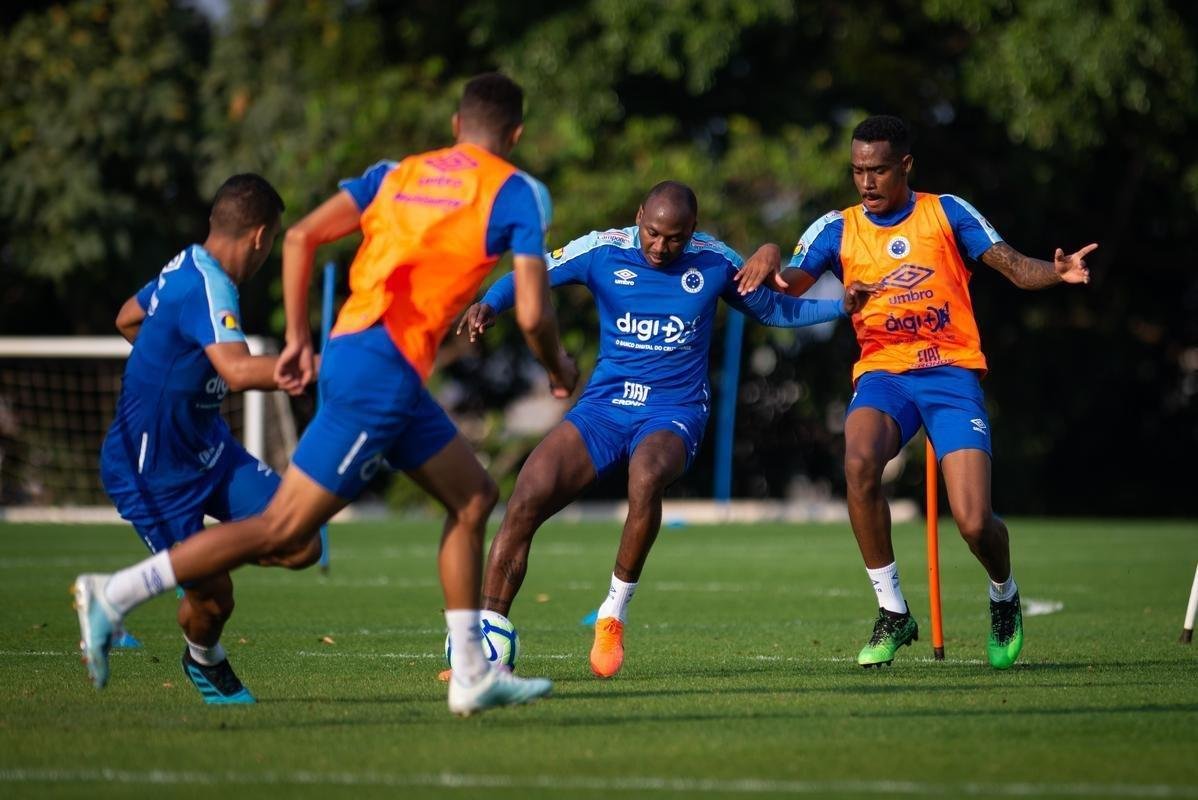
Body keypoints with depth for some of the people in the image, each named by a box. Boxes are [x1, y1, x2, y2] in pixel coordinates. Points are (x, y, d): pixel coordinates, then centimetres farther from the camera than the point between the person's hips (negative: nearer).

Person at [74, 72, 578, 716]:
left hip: (351, 350, 8)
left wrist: (298, 338, 13)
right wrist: (558, 368, 12)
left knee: (474, 498, 18)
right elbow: (532, 314, -8)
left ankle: (471, 675, 17)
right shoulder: (517, 193, 0)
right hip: (383, 372, -8)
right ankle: (113, 595, -9)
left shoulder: (399, 173, 17)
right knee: (283, 530, -7)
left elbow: (301, 237, 9)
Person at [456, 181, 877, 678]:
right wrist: (489, 305, -21)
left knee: (646, 478, -37)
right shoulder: (603, 251, -2)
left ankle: (613, 614, -18)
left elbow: (770, 309, 17)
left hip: (674, 411, -1)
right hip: (604, 405, 1)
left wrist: (841, 305, 7)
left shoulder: (714, 262, 1)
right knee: (526, 501, -17)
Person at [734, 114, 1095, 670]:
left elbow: (1015, 268, 3)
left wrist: (1058, 271, -18)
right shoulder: (837, 229, 9)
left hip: (952, 372, -1)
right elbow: (787, 289, -5)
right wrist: (769, 259, -28)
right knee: (859, 461, -34)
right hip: (882, 373, 1)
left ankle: (1004, 597, 23)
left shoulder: (947, 212, 7)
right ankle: (892, 614, -17)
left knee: (974, 523, -15)